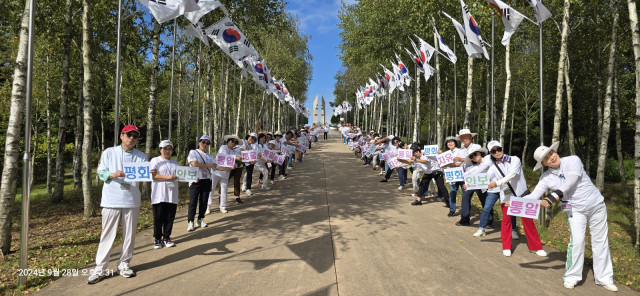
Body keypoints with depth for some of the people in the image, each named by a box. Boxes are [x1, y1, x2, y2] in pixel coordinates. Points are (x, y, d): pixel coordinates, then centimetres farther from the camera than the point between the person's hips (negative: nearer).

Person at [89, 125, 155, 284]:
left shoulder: (141, 156, 7)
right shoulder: (109, 152, 3)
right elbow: (101, 173, 0)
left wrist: (150, 174, -24)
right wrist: (113, 174, -21)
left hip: (132, 201, 2)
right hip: (112, 200, -2)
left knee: (129, 234, 8)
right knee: (107, 234, 1)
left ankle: (124, 264, 22)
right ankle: (100, 268, 9)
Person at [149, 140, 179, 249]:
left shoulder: (175, 163, 19)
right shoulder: (155, 161, 2)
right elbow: (153, 175, -10)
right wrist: (168, 177, -19)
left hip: (172, 195, 4)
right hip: (159, 196, -4)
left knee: (170, 218, 6)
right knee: (158, 218, 2)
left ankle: (167, 237, 18)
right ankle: (157, 238, 13)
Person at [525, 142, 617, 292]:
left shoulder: (573, 160, -15)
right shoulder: (546, 178, -7)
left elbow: (569, 184, -28)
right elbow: (533, 196, -10)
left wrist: (552, 197, -38)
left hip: (596, 205, 0)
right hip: (575, 210, 0)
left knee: (601, 242, 7)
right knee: (577, 241, -14)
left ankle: (604, 278, 21)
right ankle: (572, 277, 1)